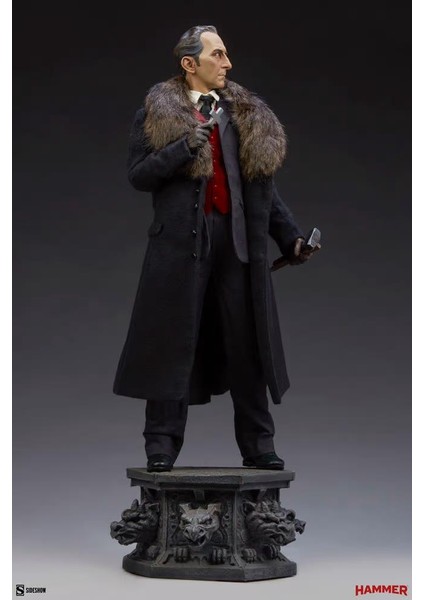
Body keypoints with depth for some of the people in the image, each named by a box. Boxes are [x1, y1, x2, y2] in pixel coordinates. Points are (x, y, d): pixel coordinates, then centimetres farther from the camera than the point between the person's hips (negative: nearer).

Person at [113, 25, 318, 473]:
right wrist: (185, 146, -15)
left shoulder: (248, 115, 16)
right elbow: (138, 175, -3)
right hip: (180, 242, -3)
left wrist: (290, 237, 9)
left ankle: (258, 447, 15)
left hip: (239, 240, 4)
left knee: (248, 343, 6)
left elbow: (263, 186, 17)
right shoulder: (156, 113, 6)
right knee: (174, 344, -1)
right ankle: (162, 447, 9)